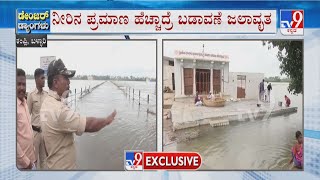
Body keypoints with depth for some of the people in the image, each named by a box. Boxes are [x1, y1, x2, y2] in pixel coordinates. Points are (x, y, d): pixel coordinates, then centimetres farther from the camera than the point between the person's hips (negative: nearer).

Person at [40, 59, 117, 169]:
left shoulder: (46, 104, 3)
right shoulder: (59, 109, -30)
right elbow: (88, 125, -30)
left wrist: (50, 158, 21)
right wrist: (107, 120, -13)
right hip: (62, 167, -9)